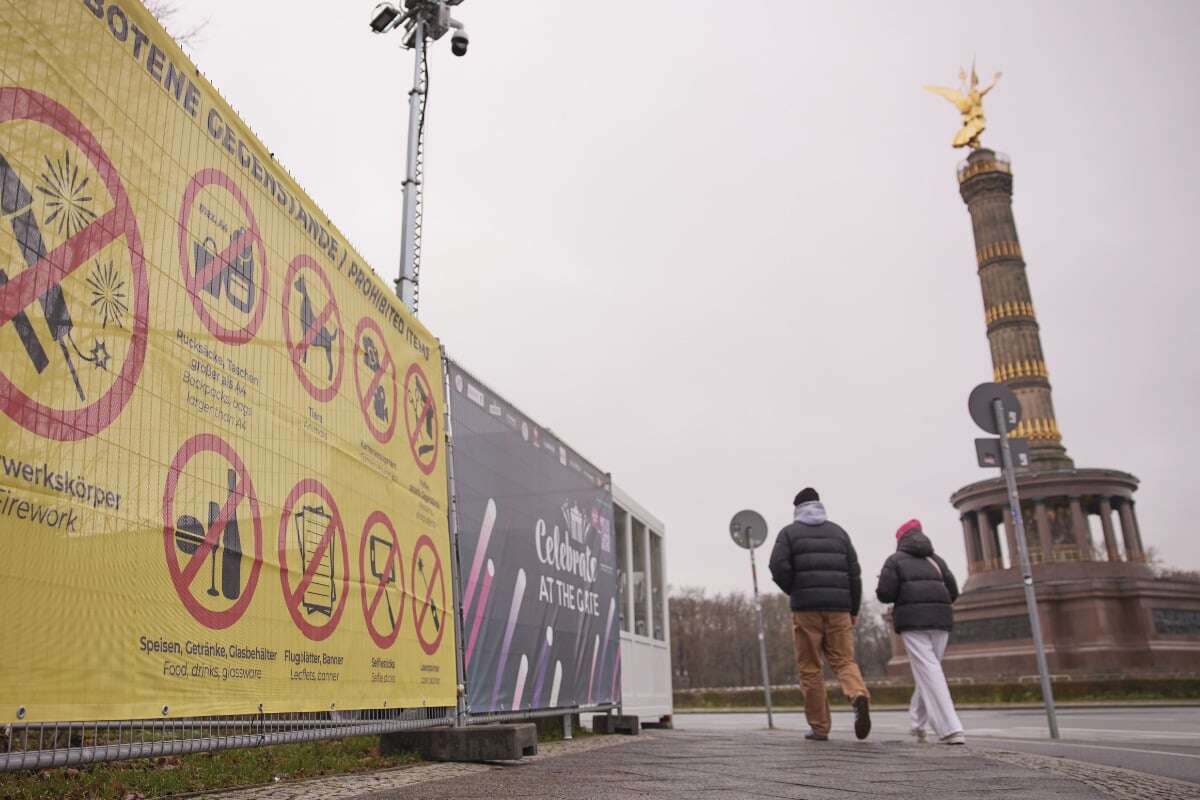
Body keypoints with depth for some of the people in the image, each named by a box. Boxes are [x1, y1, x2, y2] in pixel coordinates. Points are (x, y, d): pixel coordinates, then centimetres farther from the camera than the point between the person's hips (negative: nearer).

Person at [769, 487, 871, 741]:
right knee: (844, 660, 8)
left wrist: (794, 591, 8)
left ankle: (819, 727, 6)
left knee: (810, 668, 6)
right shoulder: (838, 532, 15)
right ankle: (860, 696, -21)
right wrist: (854, 610, 14)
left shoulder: (789, 533, 6)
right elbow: (854, 573, 9)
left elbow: (779, 567, -10)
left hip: (806, 608, -2)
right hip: (838, 607, 2)